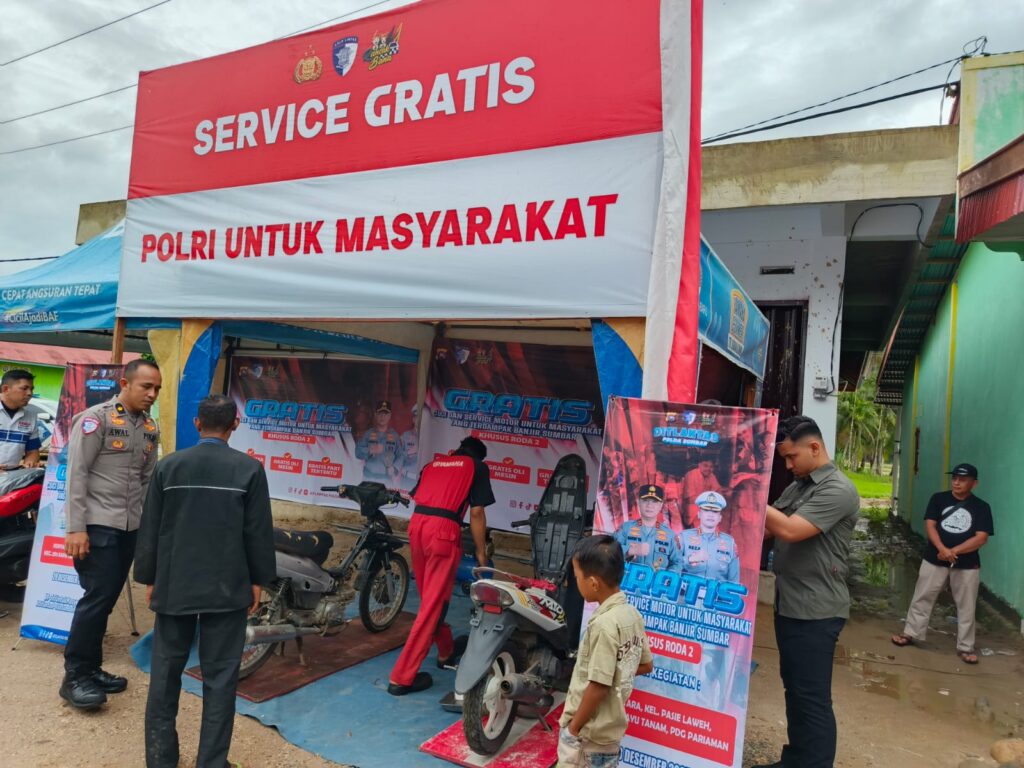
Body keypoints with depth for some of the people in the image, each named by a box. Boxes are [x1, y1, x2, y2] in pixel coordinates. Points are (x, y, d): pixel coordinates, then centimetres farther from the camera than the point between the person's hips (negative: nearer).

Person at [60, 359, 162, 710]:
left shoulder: (151, 428, 10)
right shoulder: (96, 418, -10)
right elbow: (76, 474, -12)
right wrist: (75, 527, -16)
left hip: (129, 528, 6)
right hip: (97, 524, -6)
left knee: (107, 599, 11)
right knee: (97, 597, -7)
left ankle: (90, 669, 23)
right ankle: (74, 677, 6)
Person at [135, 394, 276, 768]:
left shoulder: (168, 465, 0)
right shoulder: (249, 468, -8)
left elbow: (150, 529, 4)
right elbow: (258, 531, -5)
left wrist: (149, 578, 15)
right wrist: (259, 580, 5)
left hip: (173, 586, 3)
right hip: (227, 588, -2)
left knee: (165, 672, 15)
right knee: (219, 676, 5)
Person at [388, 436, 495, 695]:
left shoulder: (434, 463, 25)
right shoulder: (477, 466, 12)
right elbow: (476, 513, 4)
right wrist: (481, 552, 11)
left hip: (416, 525, 6)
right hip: (443, 530, -6)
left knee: (429, 598, 21)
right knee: (434, 603, 0)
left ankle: (446, 651, 39)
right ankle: (402, 676, 2)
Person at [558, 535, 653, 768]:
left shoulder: (604, 624, -25)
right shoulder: (632, 614, 0)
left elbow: (598, 687, -24)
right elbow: (646, 665, 12)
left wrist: (573, 728, -14)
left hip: (587, 731, -8)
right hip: (611, 727, 8)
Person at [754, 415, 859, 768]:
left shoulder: (837, 490, -16)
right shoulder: (798, 486, 12)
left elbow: (789, 530, -26)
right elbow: (769, 528, 12)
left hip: (816, 611, -9)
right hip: (789, 604, 9)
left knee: (812, 697, 2)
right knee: (794, 689, 19)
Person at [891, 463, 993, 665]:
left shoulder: (982, 507, -2)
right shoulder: (939, 499, 0)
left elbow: (981, 538, -10)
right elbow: (930, 526, -6)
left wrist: (953, 551, -18)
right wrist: (943, 549, -22)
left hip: (967, 564, -1)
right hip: (934, 560, 1)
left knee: (966, 607, 8)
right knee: (922, 598, 9)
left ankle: (965, 647, 21)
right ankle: (911, 633, 22)